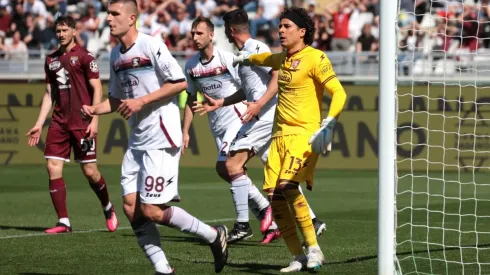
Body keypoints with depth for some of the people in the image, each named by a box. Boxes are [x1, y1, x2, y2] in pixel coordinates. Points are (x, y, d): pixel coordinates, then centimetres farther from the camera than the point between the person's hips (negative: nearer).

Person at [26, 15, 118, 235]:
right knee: (53, 169, -6)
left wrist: (94, 120, -15)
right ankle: (63, 222, -1)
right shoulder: (51, 60, 13)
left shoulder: (84, 57, -4)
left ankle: (108, 209, 25)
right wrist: (39, 124, 12)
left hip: (82, 123, -5)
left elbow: (97, 89, -6)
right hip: (59, 122, 5)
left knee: (90, 171, -2)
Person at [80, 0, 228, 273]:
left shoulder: (151, 46, -12)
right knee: (131, 208, 0)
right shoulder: (116, 56, 12)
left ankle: (214, 235, 7)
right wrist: (94, 109, 3)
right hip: (137, 141, 8)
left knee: (151, 210, -10)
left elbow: (180, 83, -14)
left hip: (161, 138, -8)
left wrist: (142, 101, -16)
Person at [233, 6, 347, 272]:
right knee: (275, 196, -4)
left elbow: (338, 93, -15)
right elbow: (268, 59, 42)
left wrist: (328, 124, -29)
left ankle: (313, 249, -18)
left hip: (304, 133, -8)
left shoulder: (315, 58, -8)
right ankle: (298, 257, 4)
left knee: (288, 186, -26)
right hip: (280, 135, 8)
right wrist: (247, 58, 59)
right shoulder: (283, 59, 16)